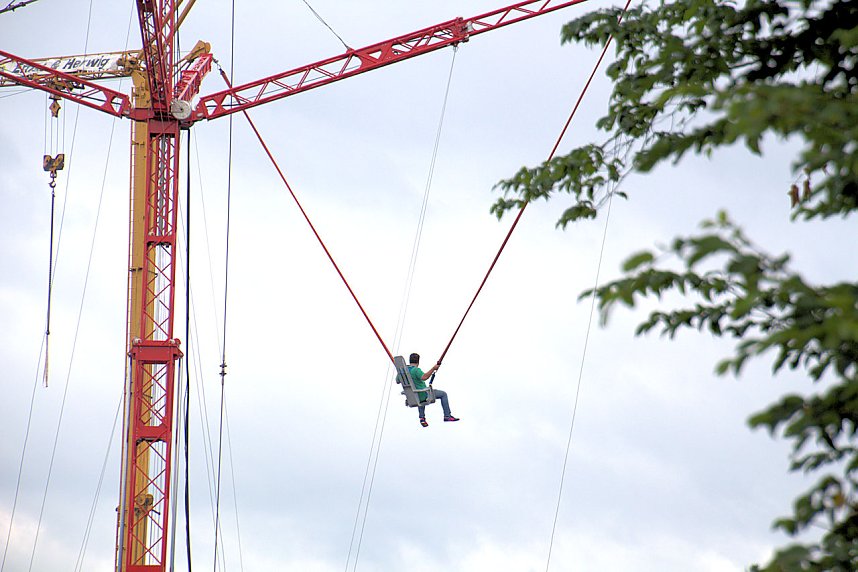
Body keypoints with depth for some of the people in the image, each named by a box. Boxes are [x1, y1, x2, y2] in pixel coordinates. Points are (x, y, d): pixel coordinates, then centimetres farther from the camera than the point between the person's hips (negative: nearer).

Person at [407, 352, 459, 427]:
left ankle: (422, 418, 35)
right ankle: (447, 416, 10)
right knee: (443, 394, 7)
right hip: (423, 394, -8)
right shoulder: (416, 370, -22)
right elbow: (424, 377, -39)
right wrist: (433, 368, -34)